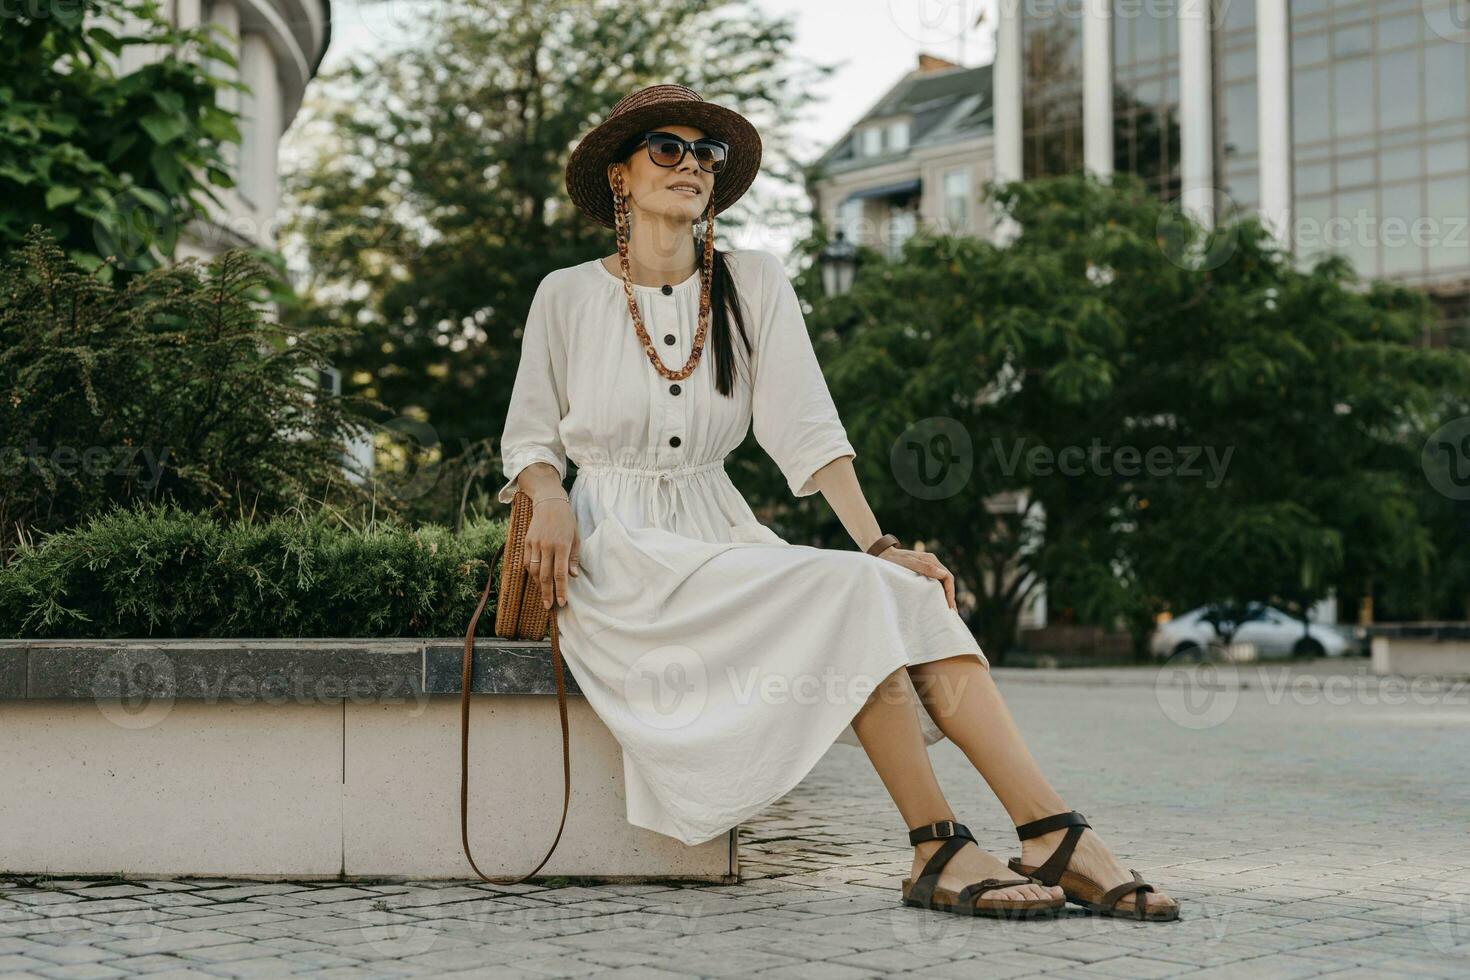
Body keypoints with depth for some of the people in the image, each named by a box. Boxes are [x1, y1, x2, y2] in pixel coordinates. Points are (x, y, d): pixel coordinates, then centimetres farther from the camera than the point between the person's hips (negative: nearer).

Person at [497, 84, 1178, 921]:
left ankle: (1056, 836, -31)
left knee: (910, 594, -23)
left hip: (720, 537, 4)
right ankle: (938, 850, -27)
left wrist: (877, 544, -11)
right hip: (618, 555, -4)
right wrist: (548, 499, -14)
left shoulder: (753, 284, 7)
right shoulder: (567, 296, 2)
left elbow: (806, 426, 1)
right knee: (842, 592, -29)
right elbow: (529, 440, 9)